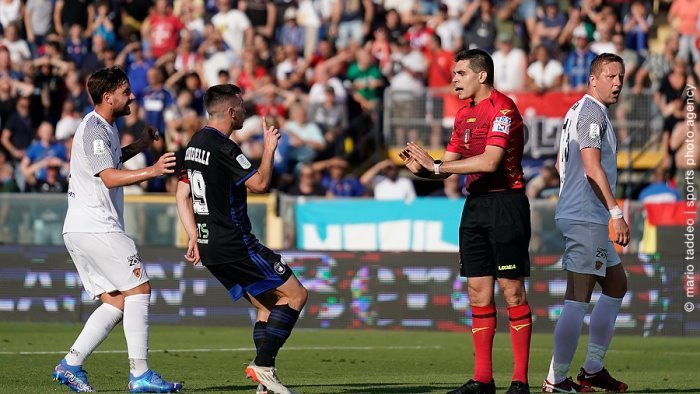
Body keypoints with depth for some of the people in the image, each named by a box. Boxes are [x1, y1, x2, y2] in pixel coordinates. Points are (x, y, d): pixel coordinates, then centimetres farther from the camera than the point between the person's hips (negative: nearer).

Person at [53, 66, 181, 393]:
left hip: (80, 229, 10)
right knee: (139, 289, -10)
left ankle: (70, 364, 4)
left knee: (116, 301, 7)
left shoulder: (104, 127, 19)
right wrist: (152, 171, -35)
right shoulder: (94, 130, -13)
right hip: (94, 228, -10)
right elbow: (109, 177, -25)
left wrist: (137, 147, 27)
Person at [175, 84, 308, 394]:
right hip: (234, 245, -9)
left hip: (209, 248, 9)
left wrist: (194, 237, 16)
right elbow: (259, 183, -16)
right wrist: (269, 148, -2)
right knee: (295, 294, -3)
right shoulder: (223, 147, -16)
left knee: (267, 305, 14)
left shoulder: (195, 144, 14)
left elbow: (182, 194, 17)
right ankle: (263, 364, -11)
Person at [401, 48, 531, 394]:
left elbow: (490, 161, -22)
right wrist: (422, 167, -5)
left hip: (506, 203, -8)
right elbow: (449, 164, 18)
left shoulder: (503, 109, -12)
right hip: (475, 205, 8)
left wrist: (436, 166, -18)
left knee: (512, 291, -5)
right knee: (478, 292, 6)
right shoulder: (464, 114, 15)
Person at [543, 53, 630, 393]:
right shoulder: (592, 112, -12)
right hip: (585, 219, -11)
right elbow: (592, 167, -22)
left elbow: (561, 163, 28)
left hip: (587, 218, 11)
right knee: (578, 299, -10)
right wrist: (616, 212, -24)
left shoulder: (576, 111, 19)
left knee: (616, 285, 18)